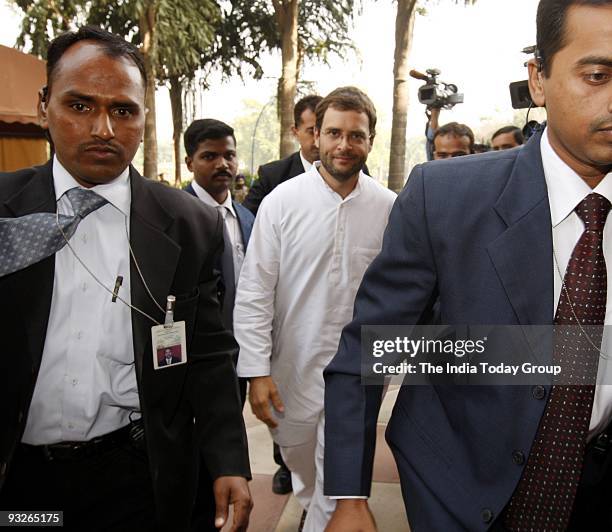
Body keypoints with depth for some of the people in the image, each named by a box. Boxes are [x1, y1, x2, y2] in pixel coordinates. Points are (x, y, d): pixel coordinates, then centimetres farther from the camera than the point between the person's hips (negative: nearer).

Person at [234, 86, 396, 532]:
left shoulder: (390, 208, -5)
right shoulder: (281, 201, -9)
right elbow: (254, 292, -8)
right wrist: (257, 370, -11)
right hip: (293, 366, 1)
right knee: (297, 458, 24)